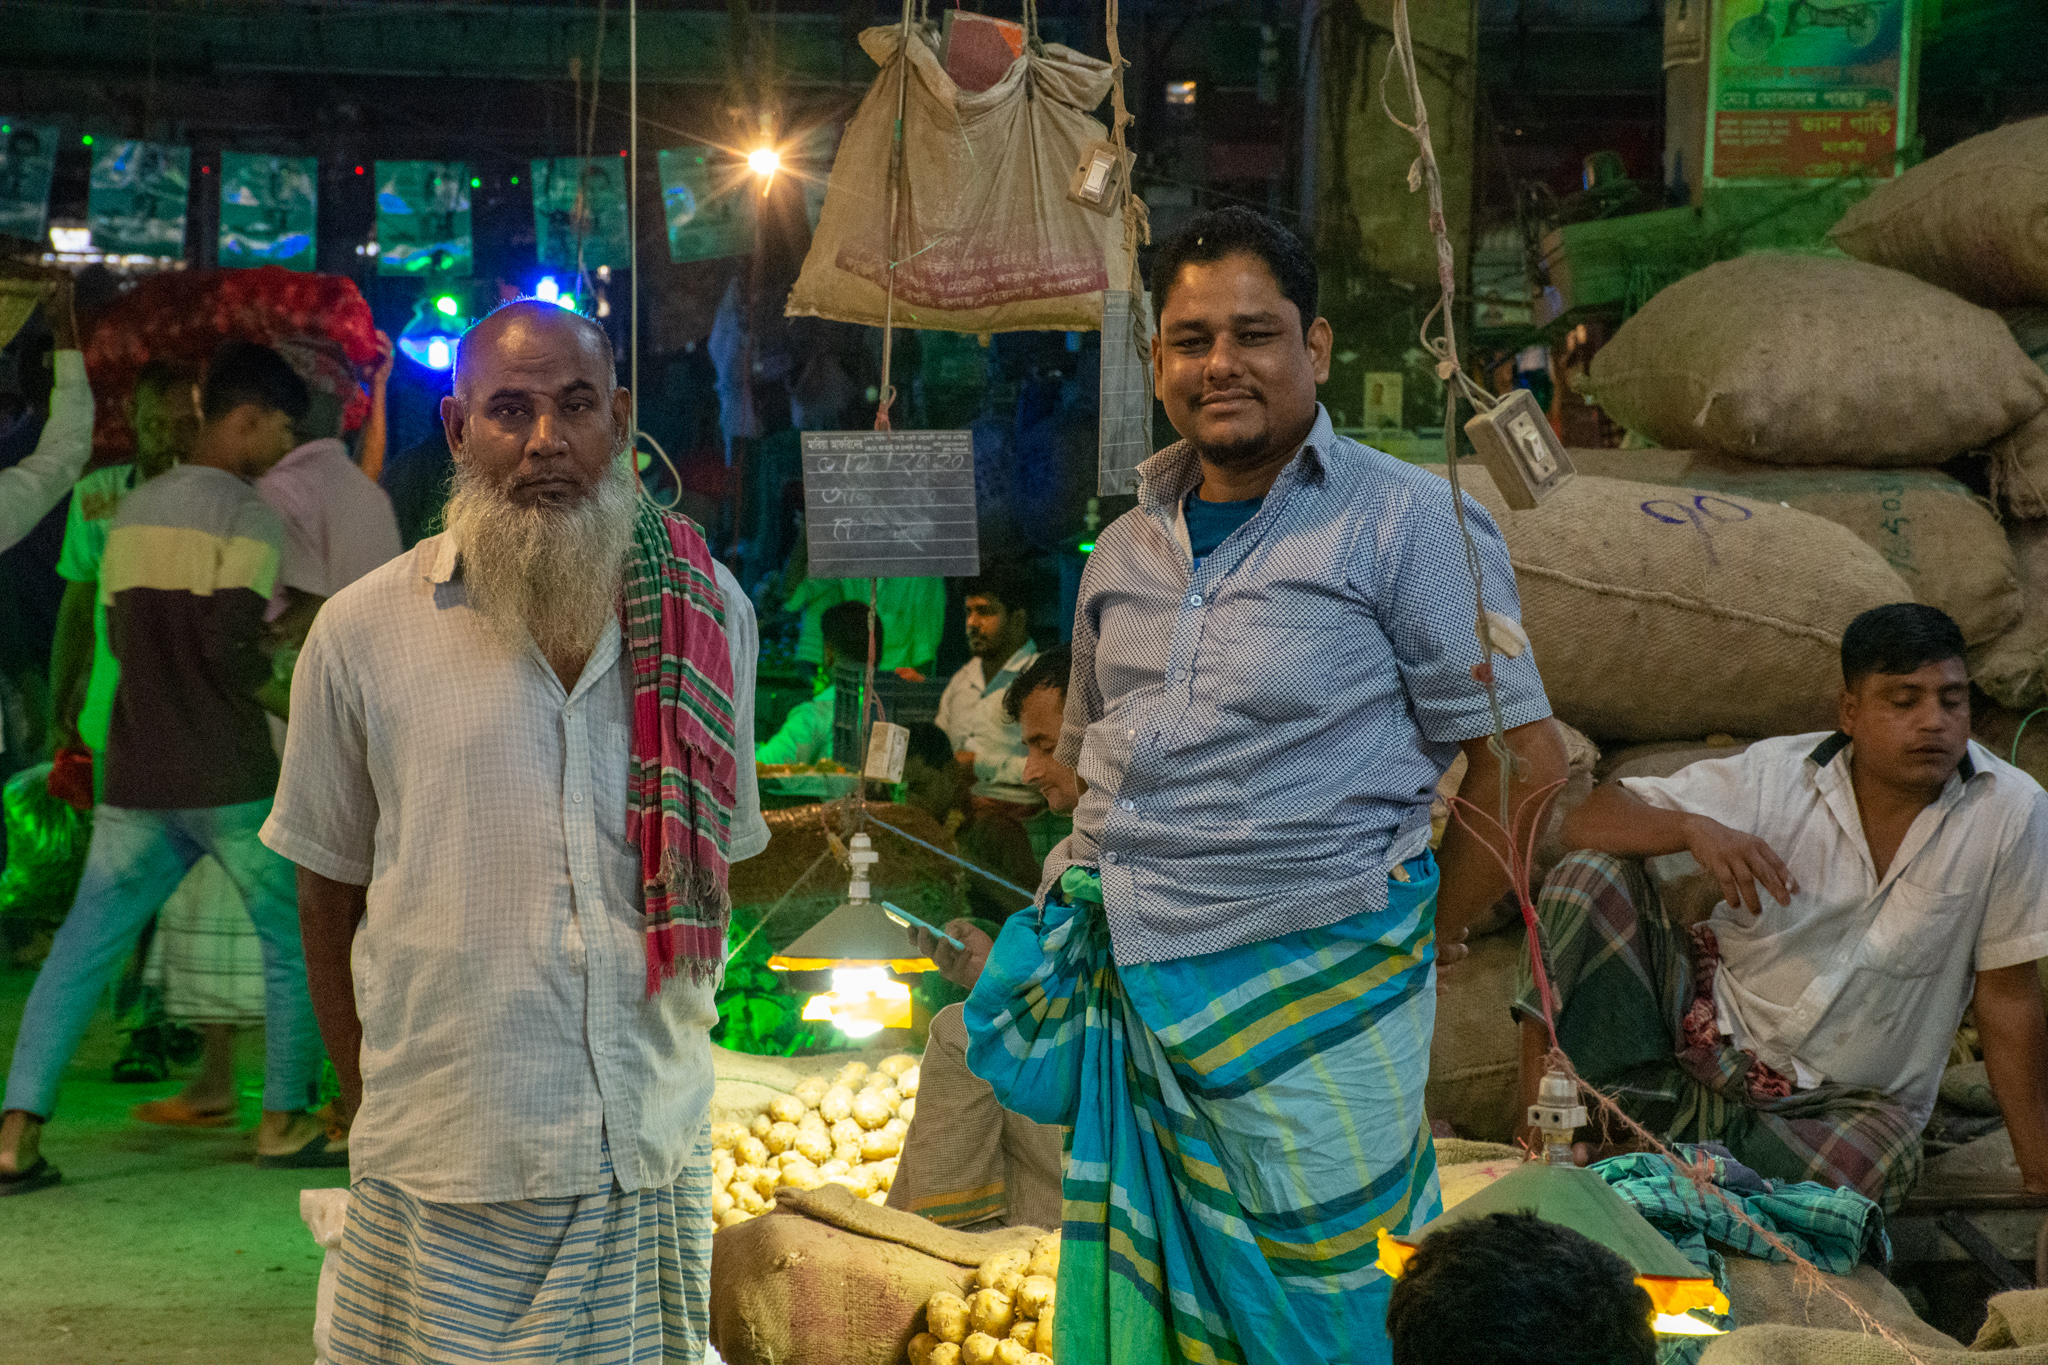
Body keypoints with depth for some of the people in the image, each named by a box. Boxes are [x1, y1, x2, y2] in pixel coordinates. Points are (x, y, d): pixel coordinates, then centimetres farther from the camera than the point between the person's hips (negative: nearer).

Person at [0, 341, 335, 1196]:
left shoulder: (133, 511, 12)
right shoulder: (246, 515, -9)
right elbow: (232, 649, -18)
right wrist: (294, 707, -1)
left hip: (137, 780, 6)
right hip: (229, 780, -6)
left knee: (79, 951, 5)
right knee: (292, 941, 11)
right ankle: (285, 1120, 14)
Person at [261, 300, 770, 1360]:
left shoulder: (707, 611, 5)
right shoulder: (363, 633, -1)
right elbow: (328, 893, 7)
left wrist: (667, 1035, 9)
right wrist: (369, 1107, 8)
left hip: (655, 1151, 2)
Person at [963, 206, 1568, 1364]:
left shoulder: (1406, 523, -5)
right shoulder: (1126, 550, 14)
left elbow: (1526, 761, -7)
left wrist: (1421, 943, -2)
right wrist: (1089, 901, 14)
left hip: (1310, 1007, -5)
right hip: (1133, 1004, 6)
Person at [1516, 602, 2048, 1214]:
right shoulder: (1777, 773, -9)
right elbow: (1586, 822, -12)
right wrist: (1694, 828, -33)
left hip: (1851, 1098, -1)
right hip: (1712, 1022, 1)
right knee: (1589, 877, -20)